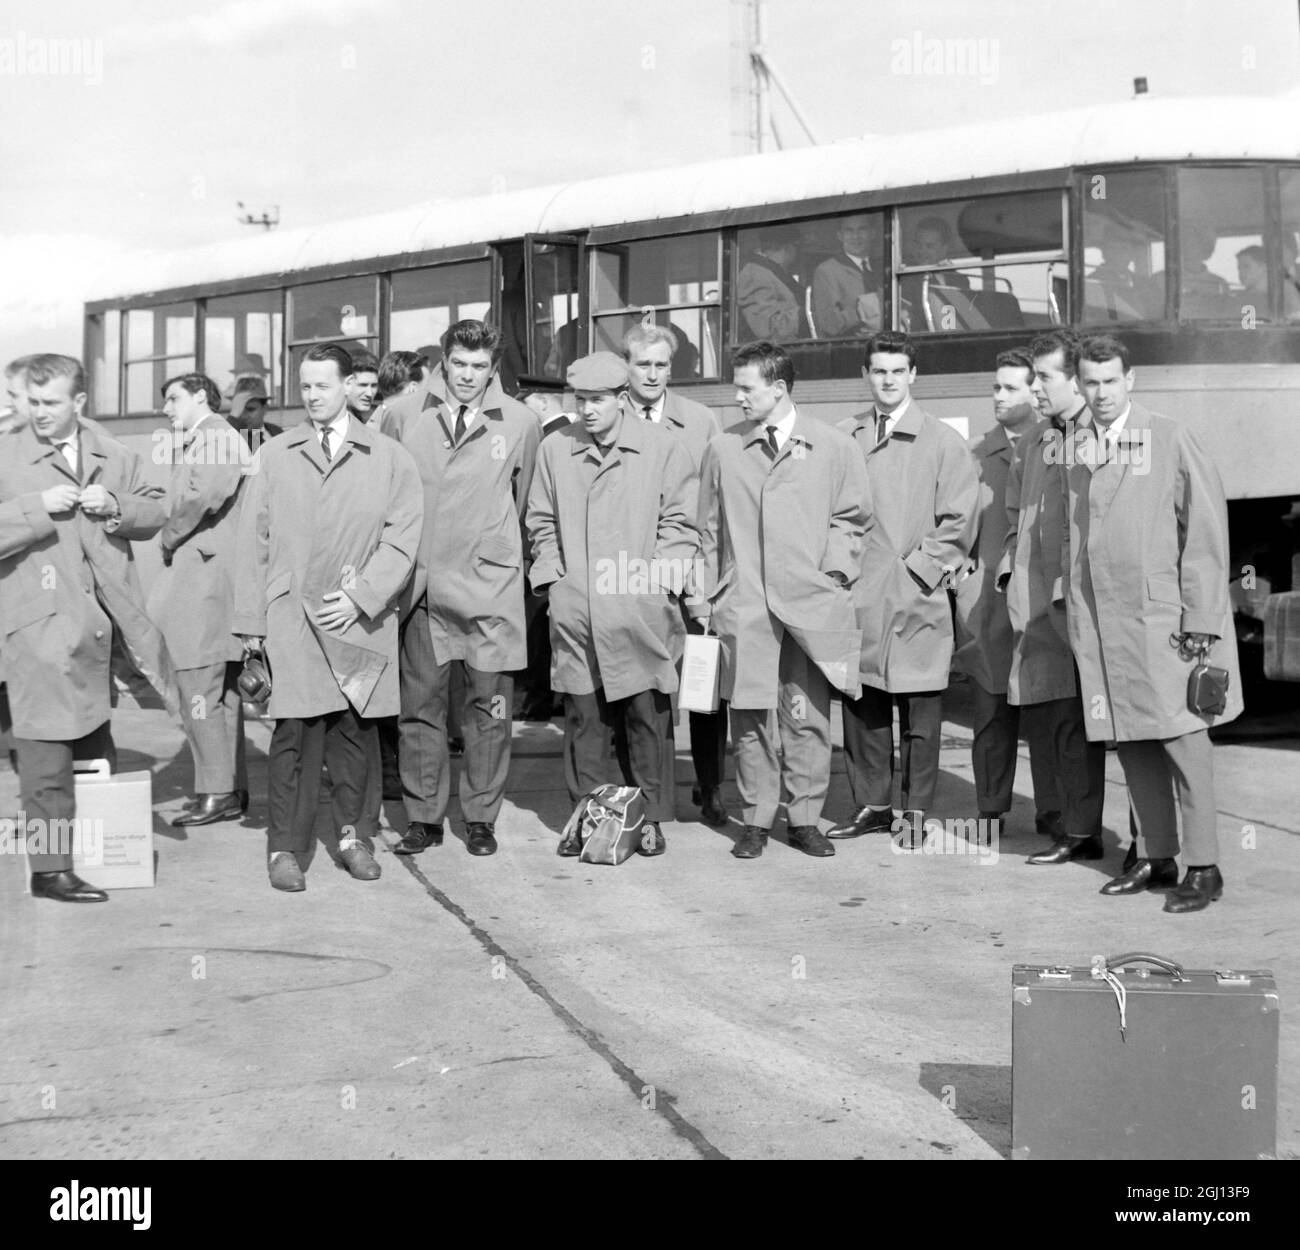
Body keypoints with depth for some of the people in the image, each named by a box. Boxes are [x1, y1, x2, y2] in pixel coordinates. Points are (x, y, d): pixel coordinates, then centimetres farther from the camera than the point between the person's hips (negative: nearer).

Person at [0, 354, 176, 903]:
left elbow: (154, 513, 14)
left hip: (101, 619, 5)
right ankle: (49, 868, -3)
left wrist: (116, 507, -4)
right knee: (46, 750, -8)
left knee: (96, 742, 18)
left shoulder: (113, 458, 11)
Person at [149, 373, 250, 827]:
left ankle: (217, 793, -8)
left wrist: (169, 537, -11)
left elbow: (206, 494, -23)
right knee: (221, 690, 12)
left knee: (199, 688, -10)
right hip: (197, 573, 10)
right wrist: (172, 539, 3)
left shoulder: (215, 436, -9)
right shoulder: (195, 442, 22)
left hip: (206, 576, -10)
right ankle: (233, 789, 17)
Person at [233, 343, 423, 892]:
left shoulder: (390, 458, 7)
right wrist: (250, 620, 5)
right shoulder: (273, 456, 11)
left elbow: (402, 538, 1)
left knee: (355, 728, 3)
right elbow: (254, 542, 10)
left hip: (361, 616, 1)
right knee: (298, 729, -8)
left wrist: (360, 595, -10)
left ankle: (353, 835, 18)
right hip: (291, 612, 0)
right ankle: (285, 848, -1)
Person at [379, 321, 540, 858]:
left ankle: (481, 817, 14)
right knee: (419, 704, 5)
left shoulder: (520, 423, 3)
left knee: (489, 706, 2)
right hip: (420, 584, 1)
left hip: (490, 586, -1)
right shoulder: (403, 414, 3)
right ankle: (423, 818, 15)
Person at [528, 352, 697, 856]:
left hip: (641, 608, -2)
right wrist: (552, 577, 6)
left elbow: (680, 525, 2)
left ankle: (649, 819, 11)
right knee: (582, 716, 3)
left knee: (645, 716, 1)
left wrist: (656, 579, -6)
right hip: (574, 611, 2)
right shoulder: (555, 450, 9)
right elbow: (541, 521, 16)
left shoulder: (663, 448, 1)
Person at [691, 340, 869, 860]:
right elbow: (709, 528, 13)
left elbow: (850, 517, 13)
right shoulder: (722, 449, 8)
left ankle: (805, 819, 11)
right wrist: (704, 596, 10)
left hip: (811, 603, -1)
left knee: (808, 715, 1)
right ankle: (756, 820, 11)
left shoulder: (831, 446, 5)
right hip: (744, 603, 1)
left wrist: (835, 572, 1)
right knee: (750, 714, 0)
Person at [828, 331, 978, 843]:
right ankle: (872, 805, 17)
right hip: (857, 596, 3)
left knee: (920, 710, 1)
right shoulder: (843, 437, 9)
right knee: (862, 704, 6)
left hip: (918, 595, -2)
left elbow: (958, 522, -1)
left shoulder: (943, 441, 2)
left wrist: (919, 569, -8)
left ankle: (917, 810, 11)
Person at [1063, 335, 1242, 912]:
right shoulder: (1073, 448, 11)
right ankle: (1155, 857, 19)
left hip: (1162, 617, -4)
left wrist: (1200, 619, -11)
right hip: (1098, 621, 5)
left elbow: (1206, 528, -5)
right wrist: (1073, 601, 5)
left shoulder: (1170, 439, -2)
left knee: (1181, 738, -3)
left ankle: (1203, 867, 4)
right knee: (1130, 742, 9)